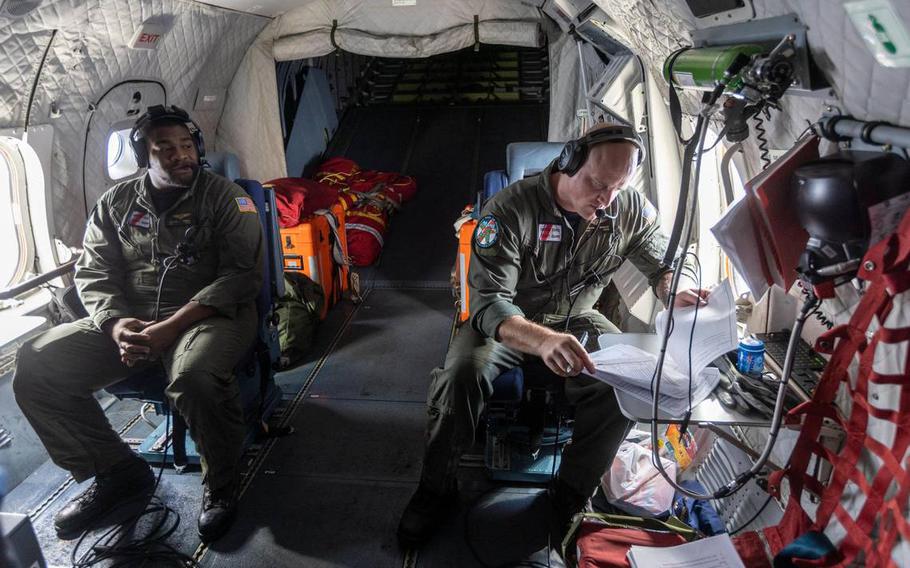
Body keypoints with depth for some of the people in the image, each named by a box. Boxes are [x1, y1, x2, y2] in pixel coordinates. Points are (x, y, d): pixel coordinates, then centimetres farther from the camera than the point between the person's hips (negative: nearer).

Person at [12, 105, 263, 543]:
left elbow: (241, 274, -10)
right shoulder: (116, 203, 12)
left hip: (209, 314, -5)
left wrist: (171, 326, -19)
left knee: (194, 378, -38)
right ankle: (116, 472, 3)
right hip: (129, 320, 5)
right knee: (36, 365, -13)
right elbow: (93, 274, 11)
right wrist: (115, 323, -13)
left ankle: (221, 486, -9)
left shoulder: (224, 196, -1)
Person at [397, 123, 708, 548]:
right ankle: (436, 488, -6)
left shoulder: (631, 210, -11)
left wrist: (678, 292, -22)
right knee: (463, 372, -33)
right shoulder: (511, 209, -26)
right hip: (506, 323, -3)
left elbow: (662, 265, 4)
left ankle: (571, 494, -3)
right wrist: (542, 340, -53)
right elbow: (489, 302, -32)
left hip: (576, 321, 4)